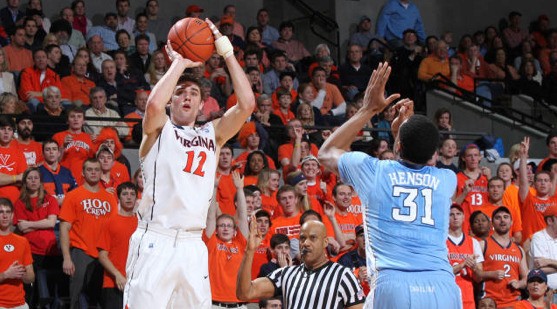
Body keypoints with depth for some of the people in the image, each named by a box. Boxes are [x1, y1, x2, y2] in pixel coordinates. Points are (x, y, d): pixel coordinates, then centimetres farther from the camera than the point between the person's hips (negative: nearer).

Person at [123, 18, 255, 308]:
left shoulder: (212, 134, 17)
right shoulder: (158, 129, 5)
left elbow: (247, 104, 3)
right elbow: (154, 105, -19)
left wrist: (227, 53, 2)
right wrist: (178, 64, -7)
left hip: (193, 245, 5)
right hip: (155, 240, -5)